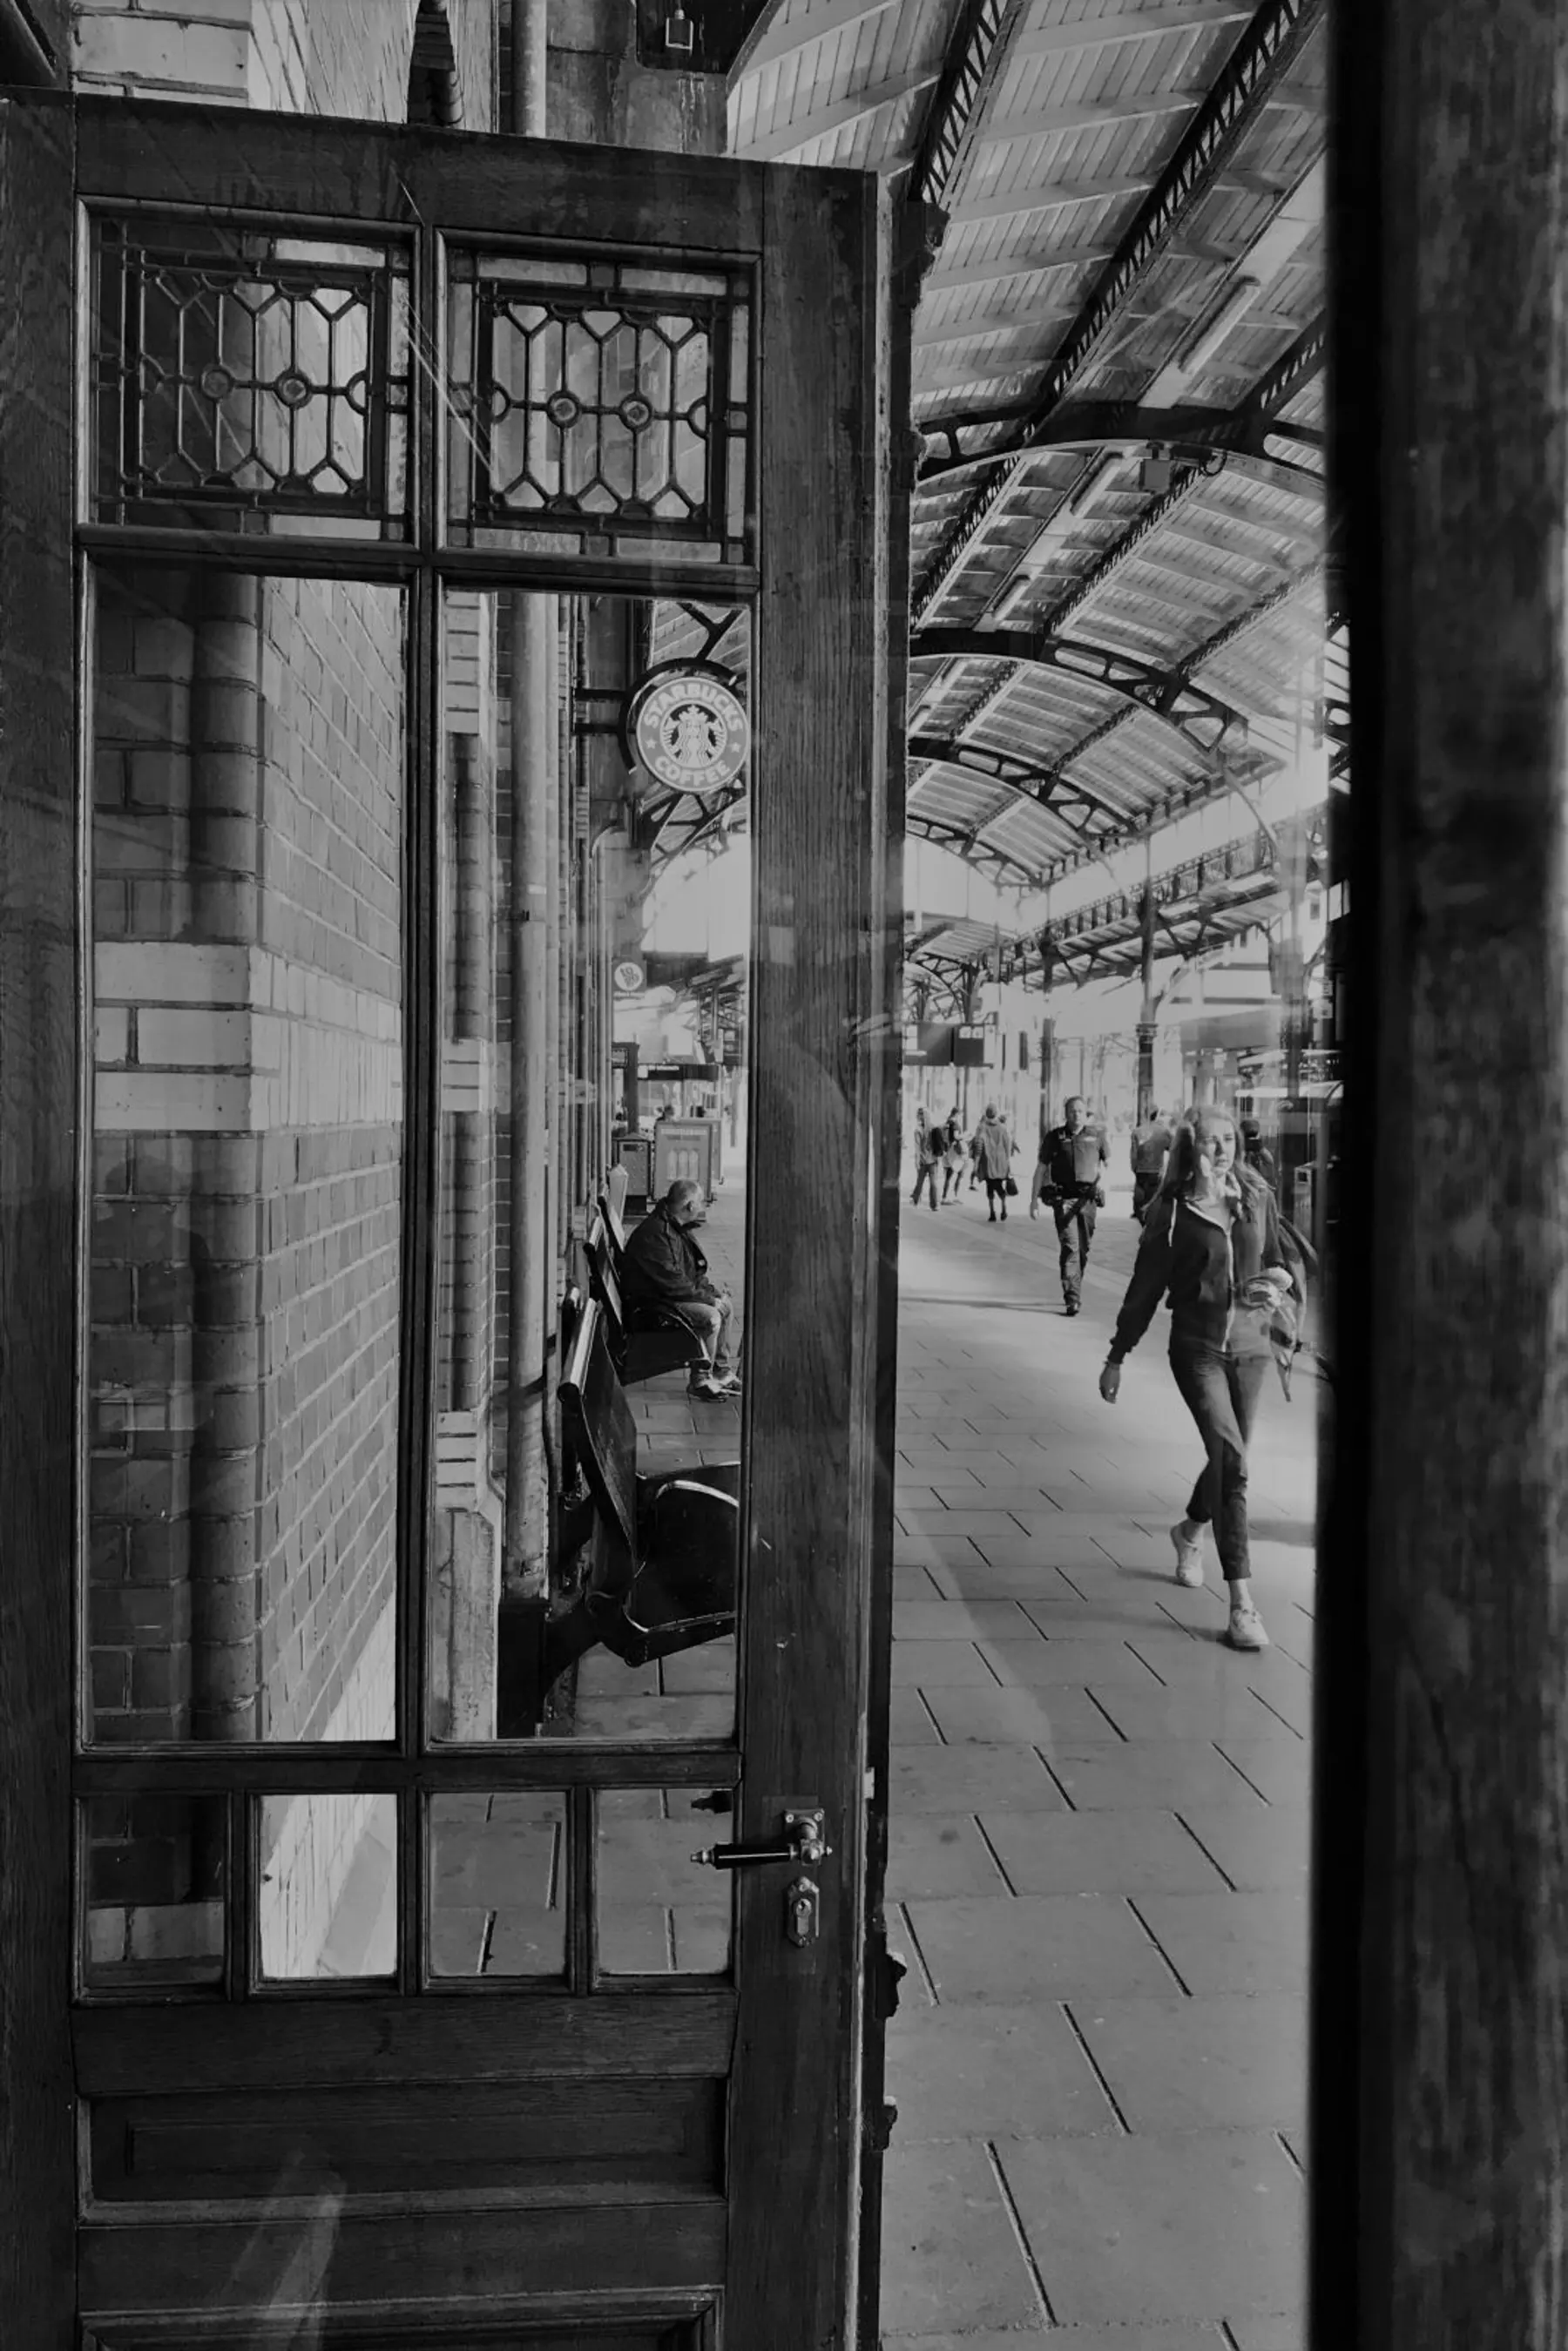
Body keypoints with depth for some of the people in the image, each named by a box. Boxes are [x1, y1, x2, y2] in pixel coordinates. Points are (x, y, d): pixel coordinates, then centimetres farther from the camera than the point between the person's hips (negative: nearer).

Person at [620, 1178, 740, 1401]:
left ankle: (722, 1372, 17)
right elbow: (673, 1283, -27)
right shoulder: (654, 1233, -24)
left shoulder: (678, 1228, 10)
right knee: (710, 1317, -26)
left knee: (725, 1306, 11)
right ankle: (699, 1381, -14)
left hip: (672, 1295, 11)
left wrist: (712, 1291, 3)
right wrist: (708, 1298, -20)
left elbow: (694, 1271, 19)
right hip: (651, 1303, -11)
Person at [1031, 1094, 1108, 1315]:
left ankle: (1074, 1288, 29)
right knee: (1069, 1246, -12)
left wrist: (1102, 1180, -1)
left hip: (1088, 1199, 2)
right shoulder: (1054, 1137, 5)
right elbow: (1041, 1168, 8)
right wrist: (1034, 1199, 4)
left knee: (1083, 1248, 9)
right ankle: (1072, 1298, -14)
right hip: (1063, 1199, -2)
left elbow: (1106, 1163, 20)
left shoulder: (1096, 1136, 9)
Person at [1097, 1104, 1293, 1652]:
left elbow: (1278, 1262, 17)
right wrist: (1117, 1357, 3)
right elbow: (1145, 1289, 0)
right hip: (1197, 1346, -4)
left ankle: (1190, 1531, 48)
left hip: (1249, 1346, 4)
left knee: (1229, 1459, 15)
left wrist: (1274, 1284, -7)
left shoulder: (1257, 1197, 4)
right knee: (1231, 1460, -17)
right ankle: (1242, 1604, -16)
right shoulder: (1172, 1211, -5)